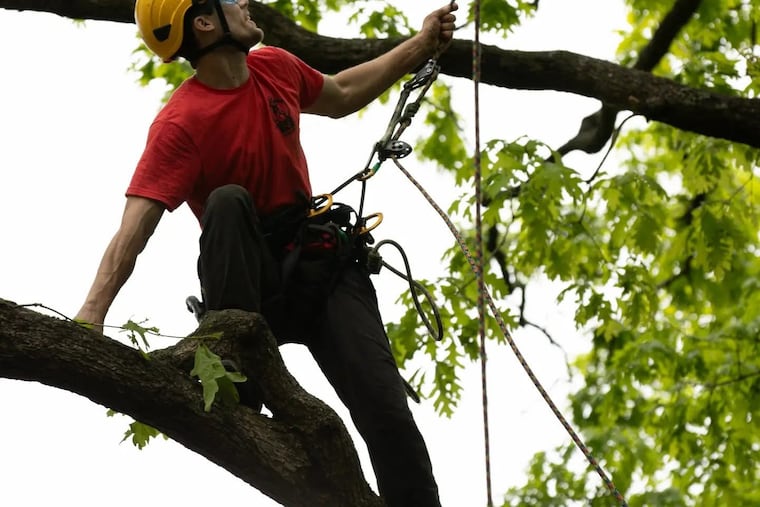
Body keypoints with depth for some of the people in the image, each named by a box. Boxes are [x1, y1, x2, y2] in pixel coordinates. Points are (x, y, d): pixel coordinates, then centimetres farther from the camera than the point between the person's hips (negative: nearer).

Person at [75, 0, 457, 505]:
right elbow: (136, 223, -28)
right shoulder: (180, 123, -17)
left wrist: (421, 45, 27)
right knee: (228, 201, -35)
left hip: (319, 263, 4)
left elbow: (339, 97, 26)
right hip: (253, 278, -4)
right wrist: (92, 312, -41)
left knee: (386, 410, -14)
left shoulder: (274, 66, 3)